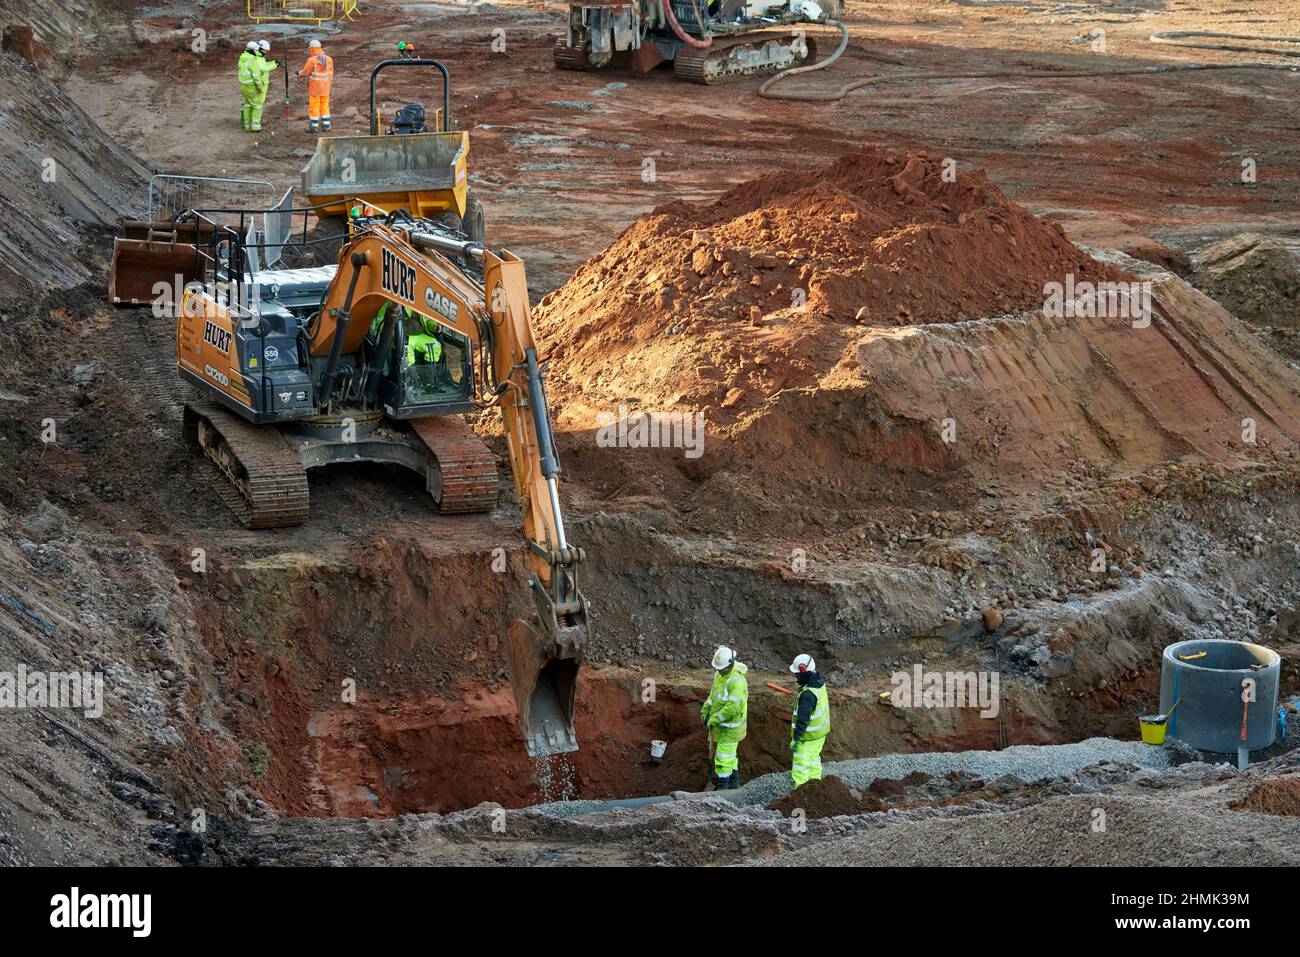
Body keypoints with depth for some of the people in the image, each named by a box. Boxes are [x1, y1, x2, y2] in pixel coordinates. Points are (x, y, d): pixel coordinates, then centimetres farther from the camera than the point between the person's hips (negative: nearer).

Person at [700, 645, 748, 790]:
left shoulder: (736, 681, -30)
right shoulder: (720, 673, -1)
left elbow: (732, 708, -32)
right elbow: (714, 693, 14)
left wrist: (714, 720, -22)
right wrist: (705, 710, 4)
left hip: (730, 726, -9)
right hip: (721, 722, 9)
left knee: (723, 758, -1)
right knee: (729, 755, 22)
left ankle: (722, 789, 9)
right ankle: (734, 784, 36)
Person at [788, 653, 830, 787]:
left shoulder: (808, 695, -31)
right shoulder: (819, 683, -4)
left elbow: (803, 719, -27)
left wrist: (796, 738, -21)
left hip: (808, 735, -9)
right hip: (820, 732, 9)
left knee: (801, 763, 1)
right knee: (813, 757, 24)